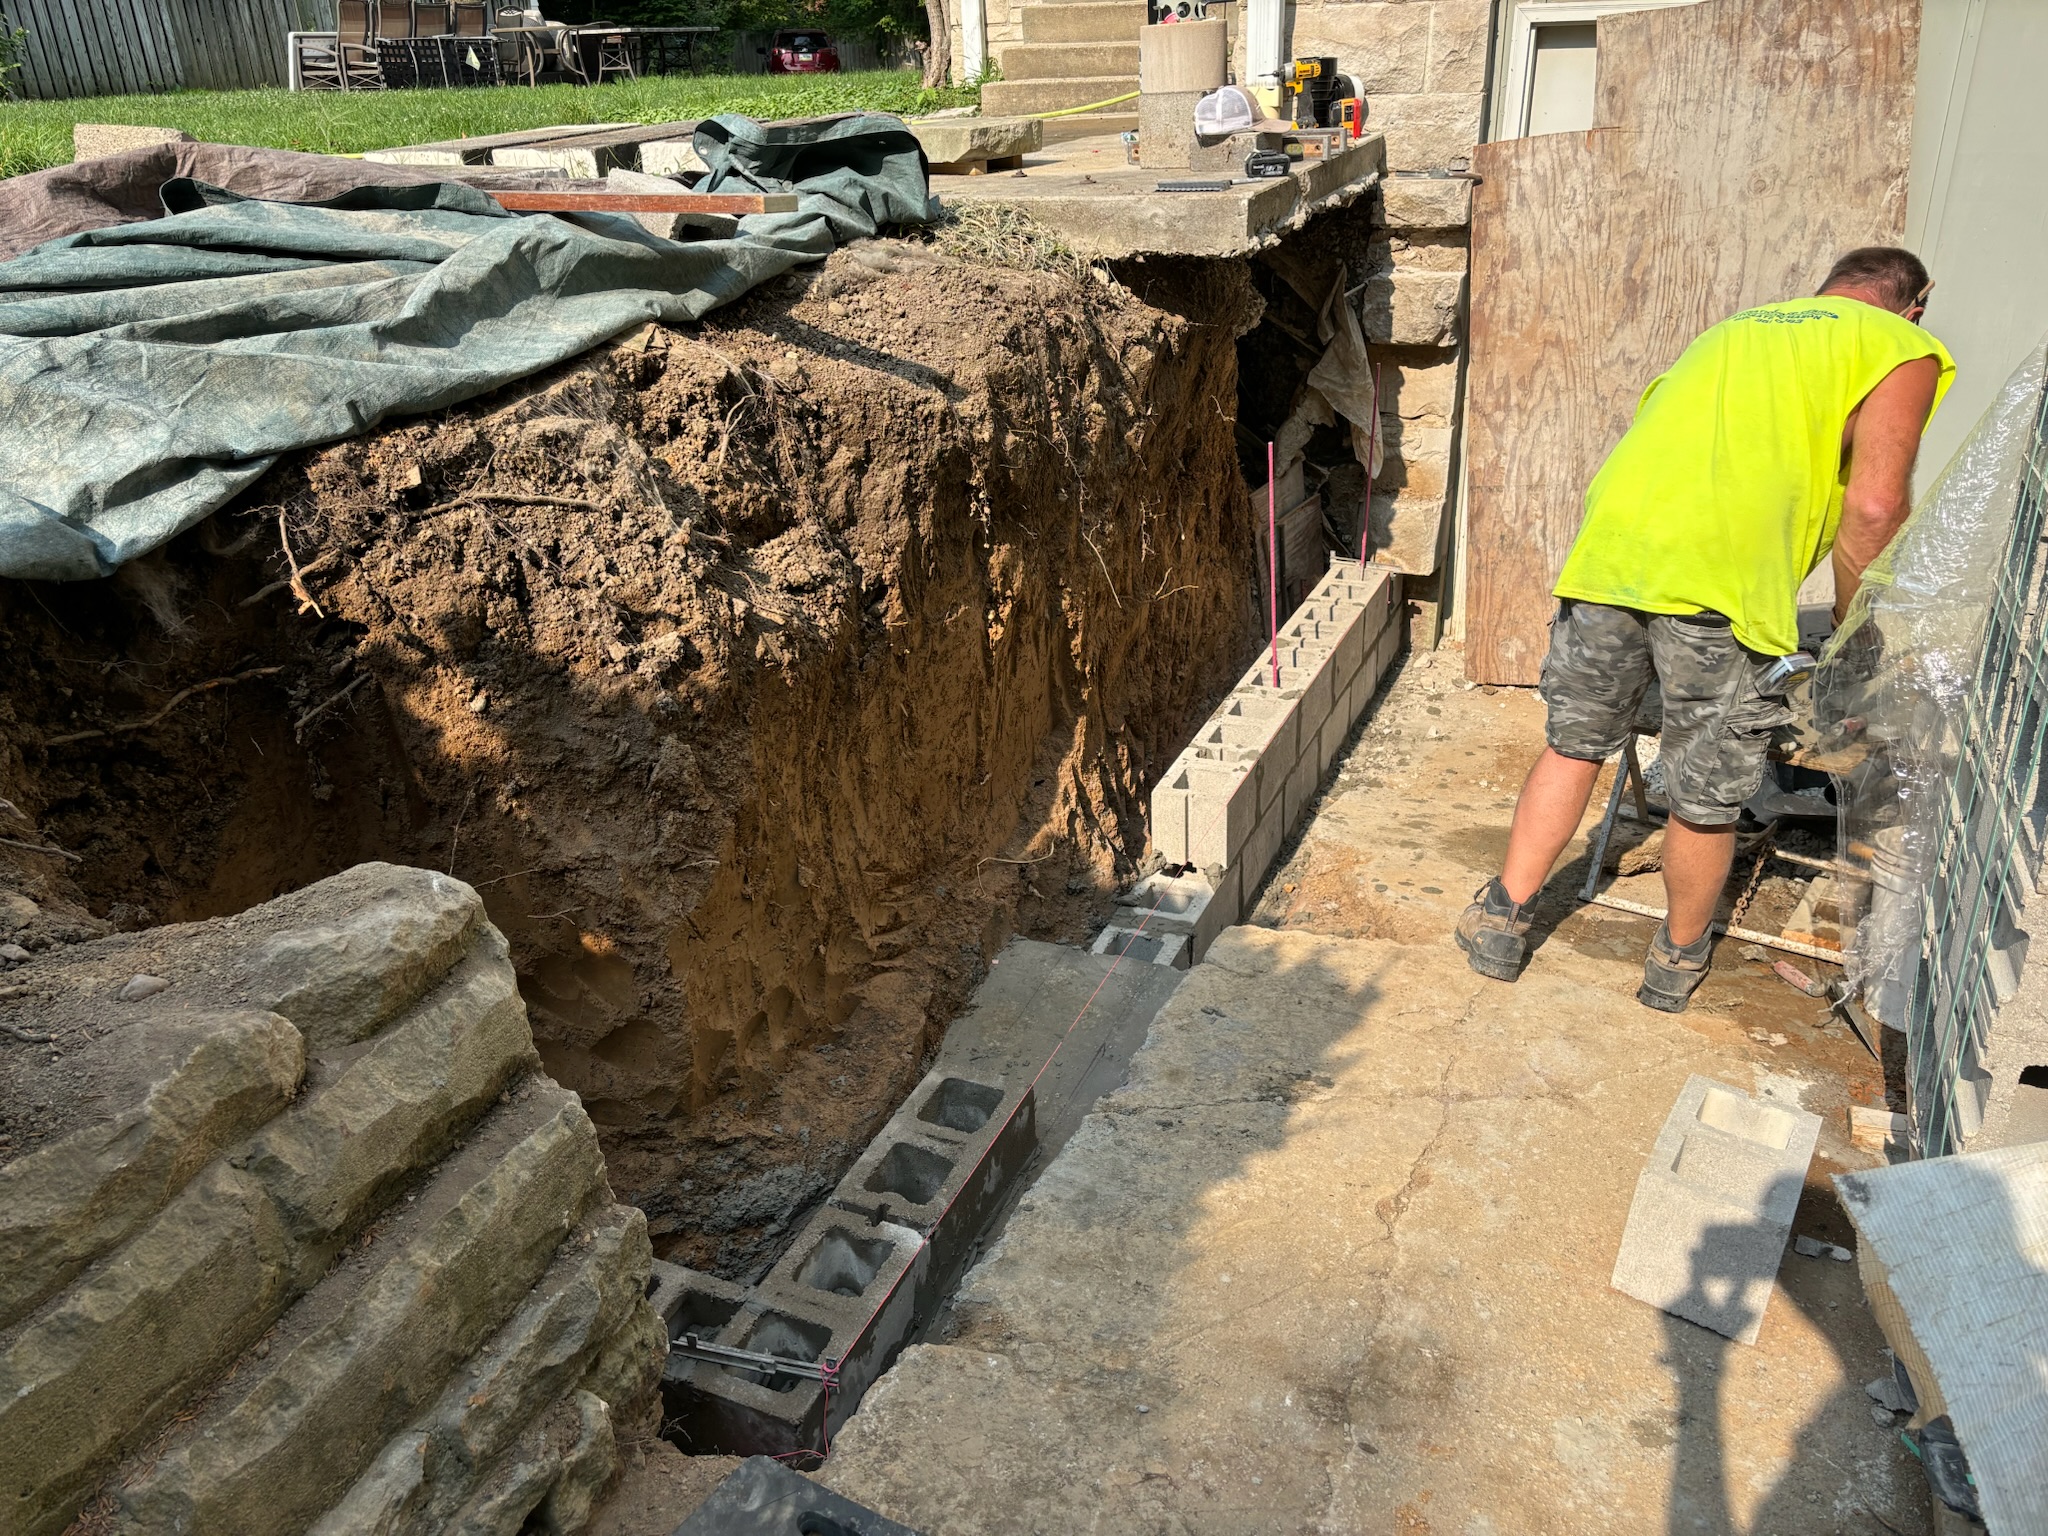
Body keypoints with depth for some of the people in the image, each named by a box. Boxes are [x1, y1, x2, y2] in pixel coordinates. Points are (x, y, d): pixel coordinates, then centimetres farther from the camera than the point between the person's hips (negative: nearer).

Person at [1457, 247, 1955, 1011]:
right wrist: (1853, 630, 12)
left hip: (1607, 547, 5)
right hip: (1719, 576, -5)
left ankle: (1502, 919, 24)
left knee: (1574, 746, 21)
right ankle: (1678, 960, 32)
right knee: (1708, 797, 13)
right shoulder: (1901, 348, 14)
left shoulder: (1735, 327, 31)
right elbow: (1874, 504, -1)